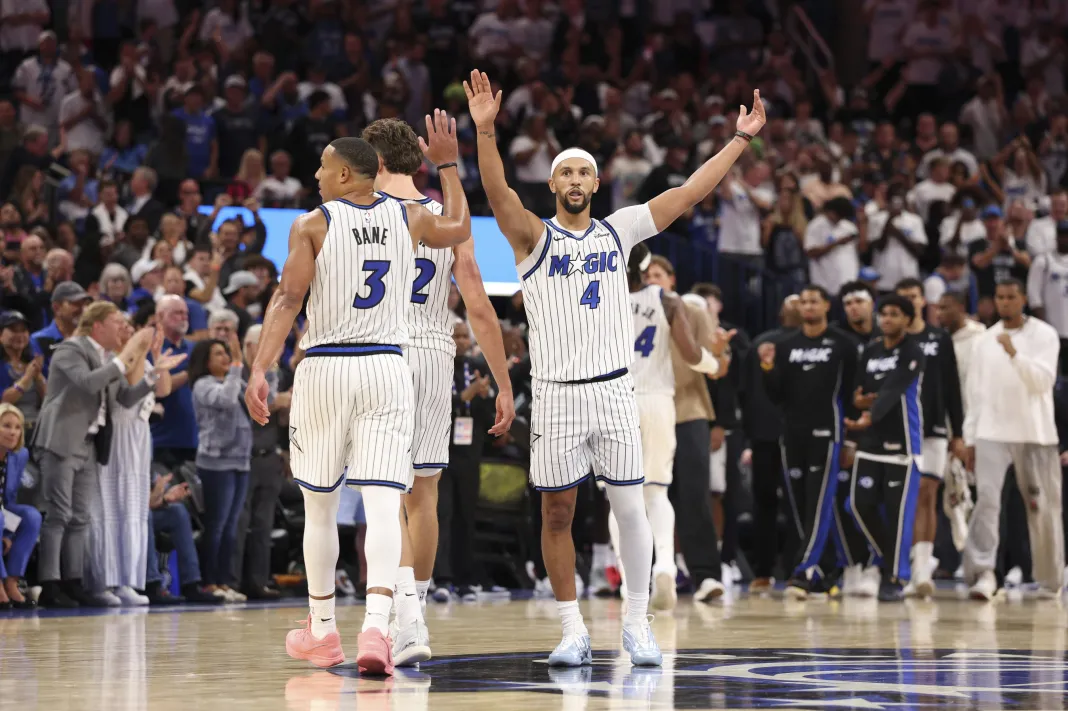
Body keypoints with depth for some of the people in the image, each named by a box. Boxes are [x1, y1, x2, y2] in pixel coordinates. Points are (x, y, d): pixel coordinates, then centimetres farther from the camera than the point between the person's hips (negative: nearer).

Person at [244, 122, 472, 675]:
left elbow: (287, 300, -12)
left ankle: (322, 631, 24)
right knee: (383, 505, -6)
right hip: (387, 369, 2)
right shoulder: (407, 218, 7)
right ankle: (376, 628, -25)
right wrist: (448, 165, 39)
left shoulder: (313, 225, -3)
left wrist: (259, 371, -15)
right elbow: (459, 228, 28)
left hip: (325, 368, -2)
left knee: (319, 505, 14)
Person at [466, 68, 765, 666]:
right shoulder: (534, 237, 1)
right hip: (556, 393, -2)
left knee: (630, 508, 0)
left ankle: (638, 623, 11)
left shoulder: (618, 231, 9)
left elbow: (691, 193, 8)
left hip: (614, 390, 2)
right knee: (557, 513, 3)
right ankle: (574, 631, 12)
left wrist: (742, 139, 4)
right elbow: (500, 194, -18)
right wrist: (486, 131, -33)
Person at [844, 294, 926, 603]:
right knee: (861, 504, -1)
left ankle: (895, 577, 3)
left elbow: (892, 391, -20)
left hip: (901, 442, -6)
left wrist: (869, 416, -33)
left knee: (898, 510, -5)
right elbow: (859, 392, 19)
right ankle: (886, 558, 21)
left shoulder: (912, 353, -6)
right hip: (869, 441, 6)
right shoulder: (870, 352, 14)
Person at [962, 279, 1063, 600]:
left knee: (1043, 507, 5)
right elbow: (976, 392, 12)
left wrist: (1014, 353, -24)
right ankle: (983, 572, -23)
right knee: (986, 498, -16)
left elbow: (1043, 381, -12)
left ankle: (1050, 580, 18)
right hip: (992, 432, 2)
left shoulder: (1044, 335, -1)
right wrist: (969, 439, 8)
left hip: (1035, 434, -2)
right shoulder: (985, 340, 10)